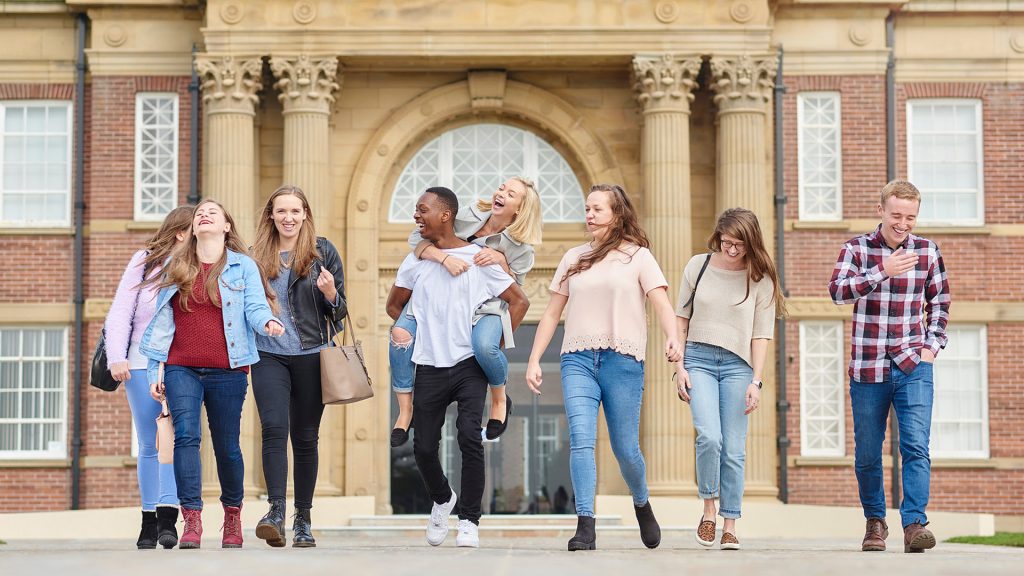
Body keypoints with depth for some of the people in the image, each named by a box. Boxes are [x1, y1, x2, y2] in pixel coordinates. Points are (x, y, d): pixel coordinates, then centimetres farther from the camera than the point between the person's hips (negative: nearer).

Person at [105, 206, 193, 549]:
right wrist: (117, 358, -8)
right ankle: (148, 521, 13)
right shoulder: (145, 262, 5)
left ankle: (168, 518, -18)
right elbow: (120, 312, 2)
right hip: (143, 365, 0)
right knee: (149, 446, 5)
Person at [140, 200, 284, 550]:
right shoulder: (175, 268, 13)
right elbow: (163, 321, 13)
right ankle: (192, 520, -17)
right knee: (186, 436, -15)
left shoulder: (243, 266, 7)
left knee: (227, 445, 5)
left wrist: (269, 322, -27)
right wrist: (156, 370, 8)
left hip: (227, 371, -1)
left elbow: (255, 307, -3)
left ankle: (233, 514, 25)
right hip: (182, 369, 1)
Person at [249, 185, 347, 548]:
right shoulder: (257, 256, 9)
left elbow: (339, 310, 5)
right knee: (274, 427, -17)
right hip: (269, 355, 1)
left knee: (305, 437, 4)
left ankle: (303, 520, 12)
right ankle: (276, 511, -20)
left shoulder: (323, 252, 4)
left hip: (311, 355, 0)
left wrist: (330, 293, -15)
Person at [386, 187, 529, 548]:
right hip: (429, 367, 3)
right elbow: (394, 305, 23)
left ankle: (469, 520, -7)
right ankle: (442, 499, 32)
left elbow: (519, 301, 5)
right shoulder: (414, 263, 7)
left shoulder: (479, 258, -2)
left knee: (469, 437, -18)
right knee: (424, 446, 2)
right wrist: (415, 333, 11)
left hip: (470, 365, -3)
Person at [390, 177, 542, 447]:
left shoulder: (520, 248, -7)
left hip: (486, 306, -2)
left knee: (485, 346, -35)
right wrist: (445, 257, -30)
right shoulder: (468, 217, -8)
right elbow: (417, 238, -11)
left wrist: (500, 259, -18)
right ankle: (405, 412, -10)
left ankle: (500, 400, -1)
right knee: (401, 333, -24)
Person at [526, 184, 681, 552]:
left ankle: (641, 504, 31)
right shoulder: (574, 259, 17)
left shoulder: (638, 256, 6)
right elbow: (552, 314, 18)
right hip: (578, 360, 2)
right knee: (581, 440, -15)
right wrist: (534, 360, 11)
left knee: (625, 448, 2)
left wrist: (672, 338, -26)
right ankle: (585, 526, -18)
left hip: (624, 360, -2)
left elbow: (661, 303, -7)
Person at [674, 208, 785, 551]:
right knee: (710, 437, -18)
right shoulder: (698, 266, 5)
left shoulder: (761, 279, 1)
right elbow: (681, 318, 10)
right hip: (698, 359, 0)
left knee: (734, 449, -1)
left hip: (738, 365, 0)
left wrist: (755, 382, -6)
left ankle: (730, 526, 7)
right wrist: (679, 365, 3)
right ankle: (708, 508, 2)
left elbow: (761, 334, 1)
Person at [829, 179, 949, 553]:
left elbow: (940, 300, 19)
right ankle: (875, 522, 26)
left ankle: (914, 523, -17)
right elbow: (838, 290, -18)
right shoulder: (857, 249, -2)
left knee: (916, 446, -14)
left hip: (913, 367, 0)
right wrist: (883, 271, -27)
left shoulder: (927, 251, 5)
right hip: (868, 368, 0)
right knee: (867, 453, 8)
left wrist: (933, 345, 8)